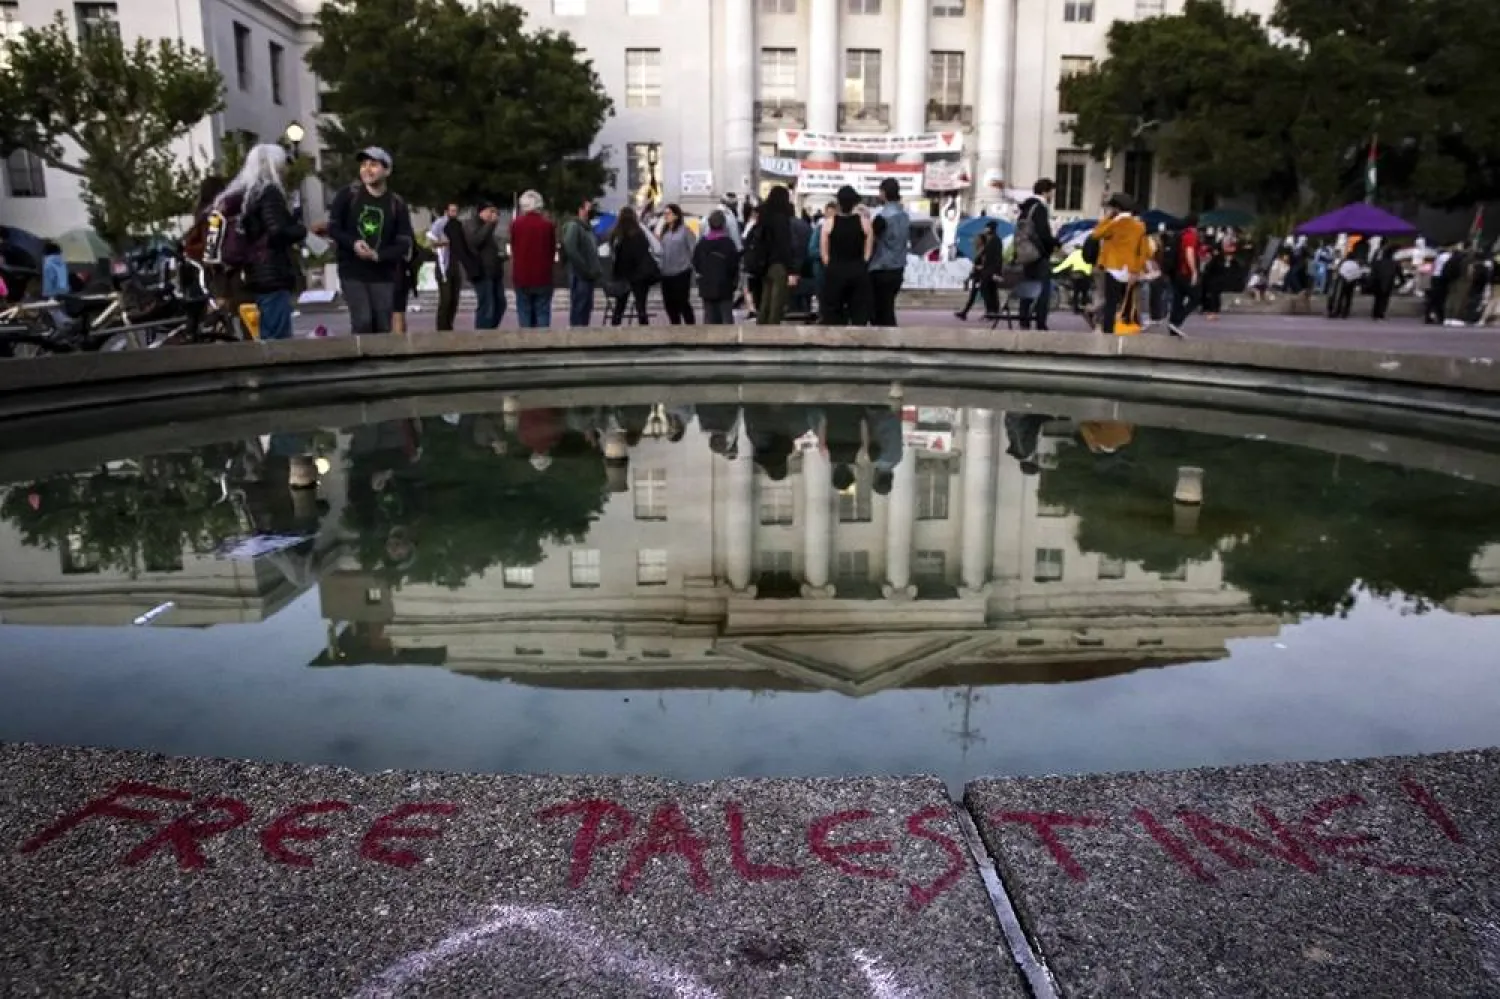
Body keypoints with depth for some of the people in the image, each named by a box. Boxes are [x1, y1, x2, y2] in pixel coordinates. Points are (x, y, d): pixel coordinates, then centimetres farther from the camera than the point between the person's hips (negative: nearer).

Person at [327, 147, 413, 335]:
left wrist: (378, 255, -21)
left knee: (383, 327, 1)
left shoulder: (397, 204, 1)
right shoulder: (347, 195, 0)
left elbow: (404, 243, -3)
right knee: (362, 321, -15)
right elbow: (333, 228, 2)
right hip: (352, 273, -1)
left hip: (384, 275, 1)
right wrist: (353, 243, -19)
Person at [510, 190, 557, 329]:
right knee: (542, 313, 4)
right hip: (543, 277, 0)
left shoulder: (516, 225, -5)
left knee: (524, 314, 6)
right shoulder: (548, 225, -5)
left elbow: (513, 250, 3)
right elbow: (553, 250, 3)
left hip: (522, 277, 0)